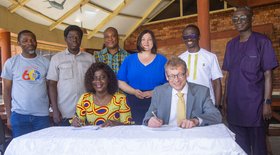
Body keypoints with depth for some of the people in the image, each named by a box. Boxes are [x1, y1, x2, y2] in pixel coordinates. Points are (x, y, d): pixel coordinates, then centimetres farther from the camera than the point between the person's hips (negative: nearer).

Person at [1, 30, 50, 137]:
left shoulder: (45, 62, 5)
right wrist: (9, 116, 2)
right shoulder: (11, 63, 2)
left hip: (42, 115, 1)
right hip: (19, 115, -1)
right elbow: (7, 90, 6)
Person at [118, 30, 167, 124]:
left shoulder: (162, 60, 9)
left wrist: (154, 92, -12)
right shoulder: (129, 59, 11)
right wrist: (134, 91, -10)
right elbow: (120, 82, 7)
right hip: (134, 104, 1)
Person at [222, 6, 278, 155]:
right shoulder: (231, 44, 10)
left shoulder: (262, 41, -4)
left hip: (254, 103, -4)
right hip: (234, 104, 4)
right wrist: (225, 99, 9)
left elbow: (268, 74, -6)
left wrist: (267, 102, -12)